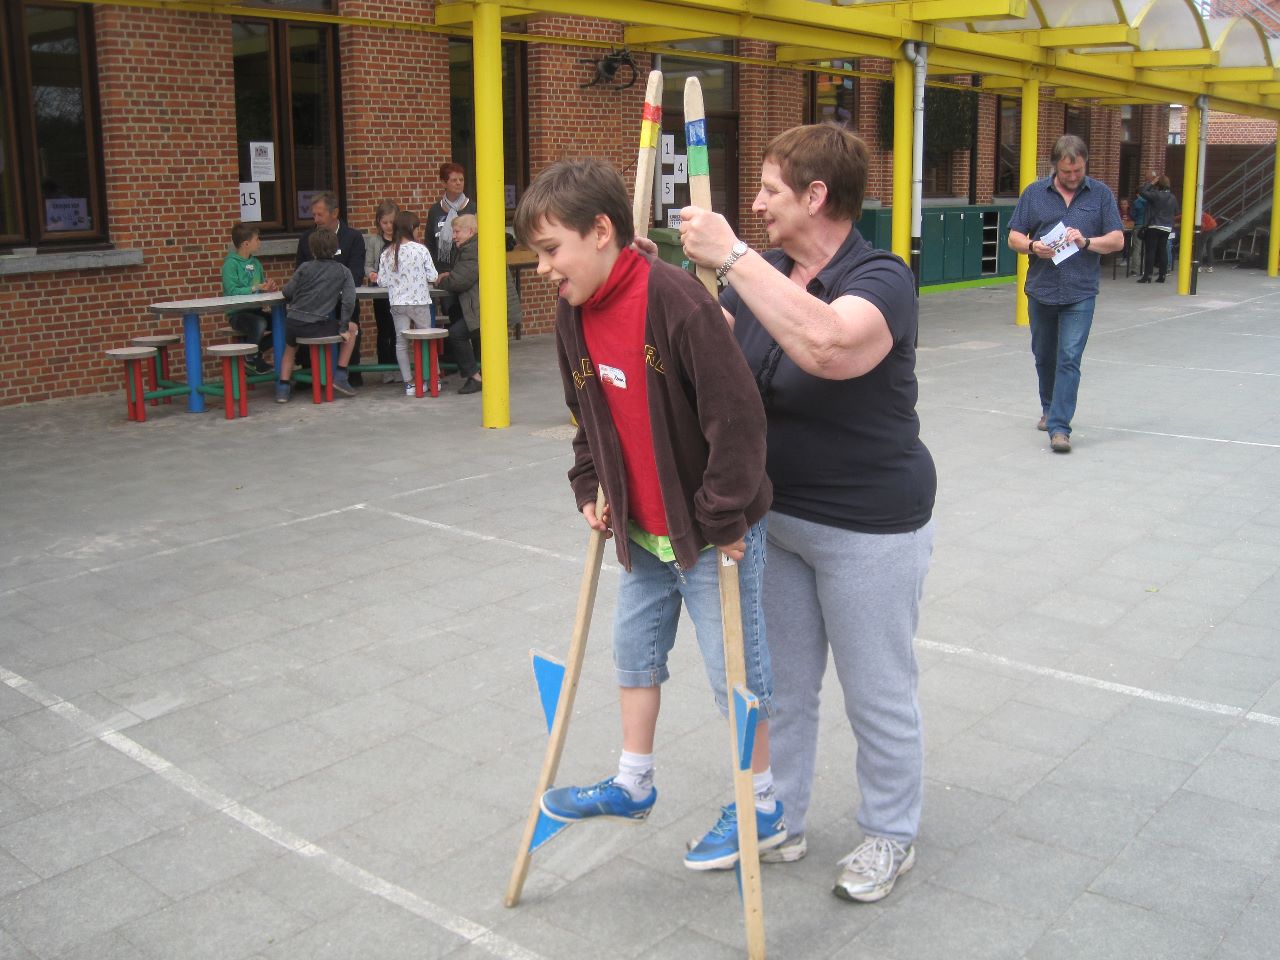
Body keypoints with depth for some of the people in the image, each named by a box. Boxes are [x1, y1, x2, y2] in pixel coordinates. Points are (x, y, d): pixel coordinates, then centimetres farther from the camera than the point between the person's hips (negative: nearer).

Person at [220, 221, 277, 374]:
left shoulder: (255, 262, 11)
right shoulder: (231, 264, -10)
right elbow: (232, 291, -20)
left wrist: (268, 286, -5)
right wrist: (256, 288, -25)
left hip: (254, 310, 7)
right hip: (237, 314, -7)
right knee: (259, 323, -33)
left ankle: (255, 348, 8)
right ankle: (252, 358, -8)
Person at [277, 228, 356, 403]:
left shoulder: (306, 267, 5)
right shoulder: (343, 271, 3)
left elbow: (287, 293, 3)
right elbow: (348, 300, -8)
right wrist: (343, 328, -2)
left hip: (293, 322, 3)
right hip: (317, 326, -2)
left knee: (290, 348, 34)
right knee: (352, 329, 22)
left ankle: (283, 387, 18)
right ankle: (339, 375, 17)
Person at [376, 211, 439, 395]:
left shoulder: (386, 253, -1)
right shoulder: (420, 250, -9)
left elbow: (382, 281, 0)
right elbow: (432, 276, -7)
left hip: (397, 303, 2)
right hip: (420, 301, -2)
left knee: (401, 342, 7)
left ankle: (408, 383, 5)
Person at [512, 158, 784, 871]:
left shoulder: (676, 299, -25)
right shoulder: (574, 316, 1)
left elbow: (737, 415, -25)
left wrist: (722, 519, -21)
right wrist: (590, 488, 7)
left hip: (713, 528, -8)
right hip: (641, 531, 8)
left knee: (734, 665, 6)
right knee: (636, 649, 19)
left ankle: (761, 807, 25)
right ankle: (633, 785, 38)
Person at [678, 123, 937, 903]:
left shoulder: (881, 279, -20)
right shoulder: (761, 279, 4)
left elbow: (827, 344, -42)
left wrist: (732, 256, -39)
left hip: (870, 527, -7)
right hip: (776, 517, 7)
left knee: (878, 694, 10)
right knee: (780, 684, 19)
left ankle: (893, 836, 31)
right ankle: (780, 819, 37)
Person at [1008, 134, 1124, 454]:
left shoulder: (1100, 194, 4)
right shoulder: (1034, 193, 6)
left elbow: (1117, 239, 2)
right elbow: (1014, 237, 6)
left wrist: (1086, 242, -16)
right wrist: (1033, 246, -15)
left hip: (1080, 294, -2)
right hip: (1041, 291, 3)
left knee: (1069, 359, -10)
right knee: (1044, 356, 16)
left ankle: (1059, 427, -11)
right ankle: (1049, 408, 39)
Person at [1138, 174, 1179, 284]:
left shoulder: (1156, 195, -13)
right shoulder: (1173, 197, 9)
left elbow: (1142, 192, -16)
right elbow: (1176, 212, 17)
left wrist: (1151, 183, -6)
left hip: (1155, 227, -6)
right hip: (1167, 228, 6)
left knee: (1150, 251, -5)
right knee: (1163, 251, 9)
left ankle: (1146, 276, -8)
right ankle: (1162, 276, 10)